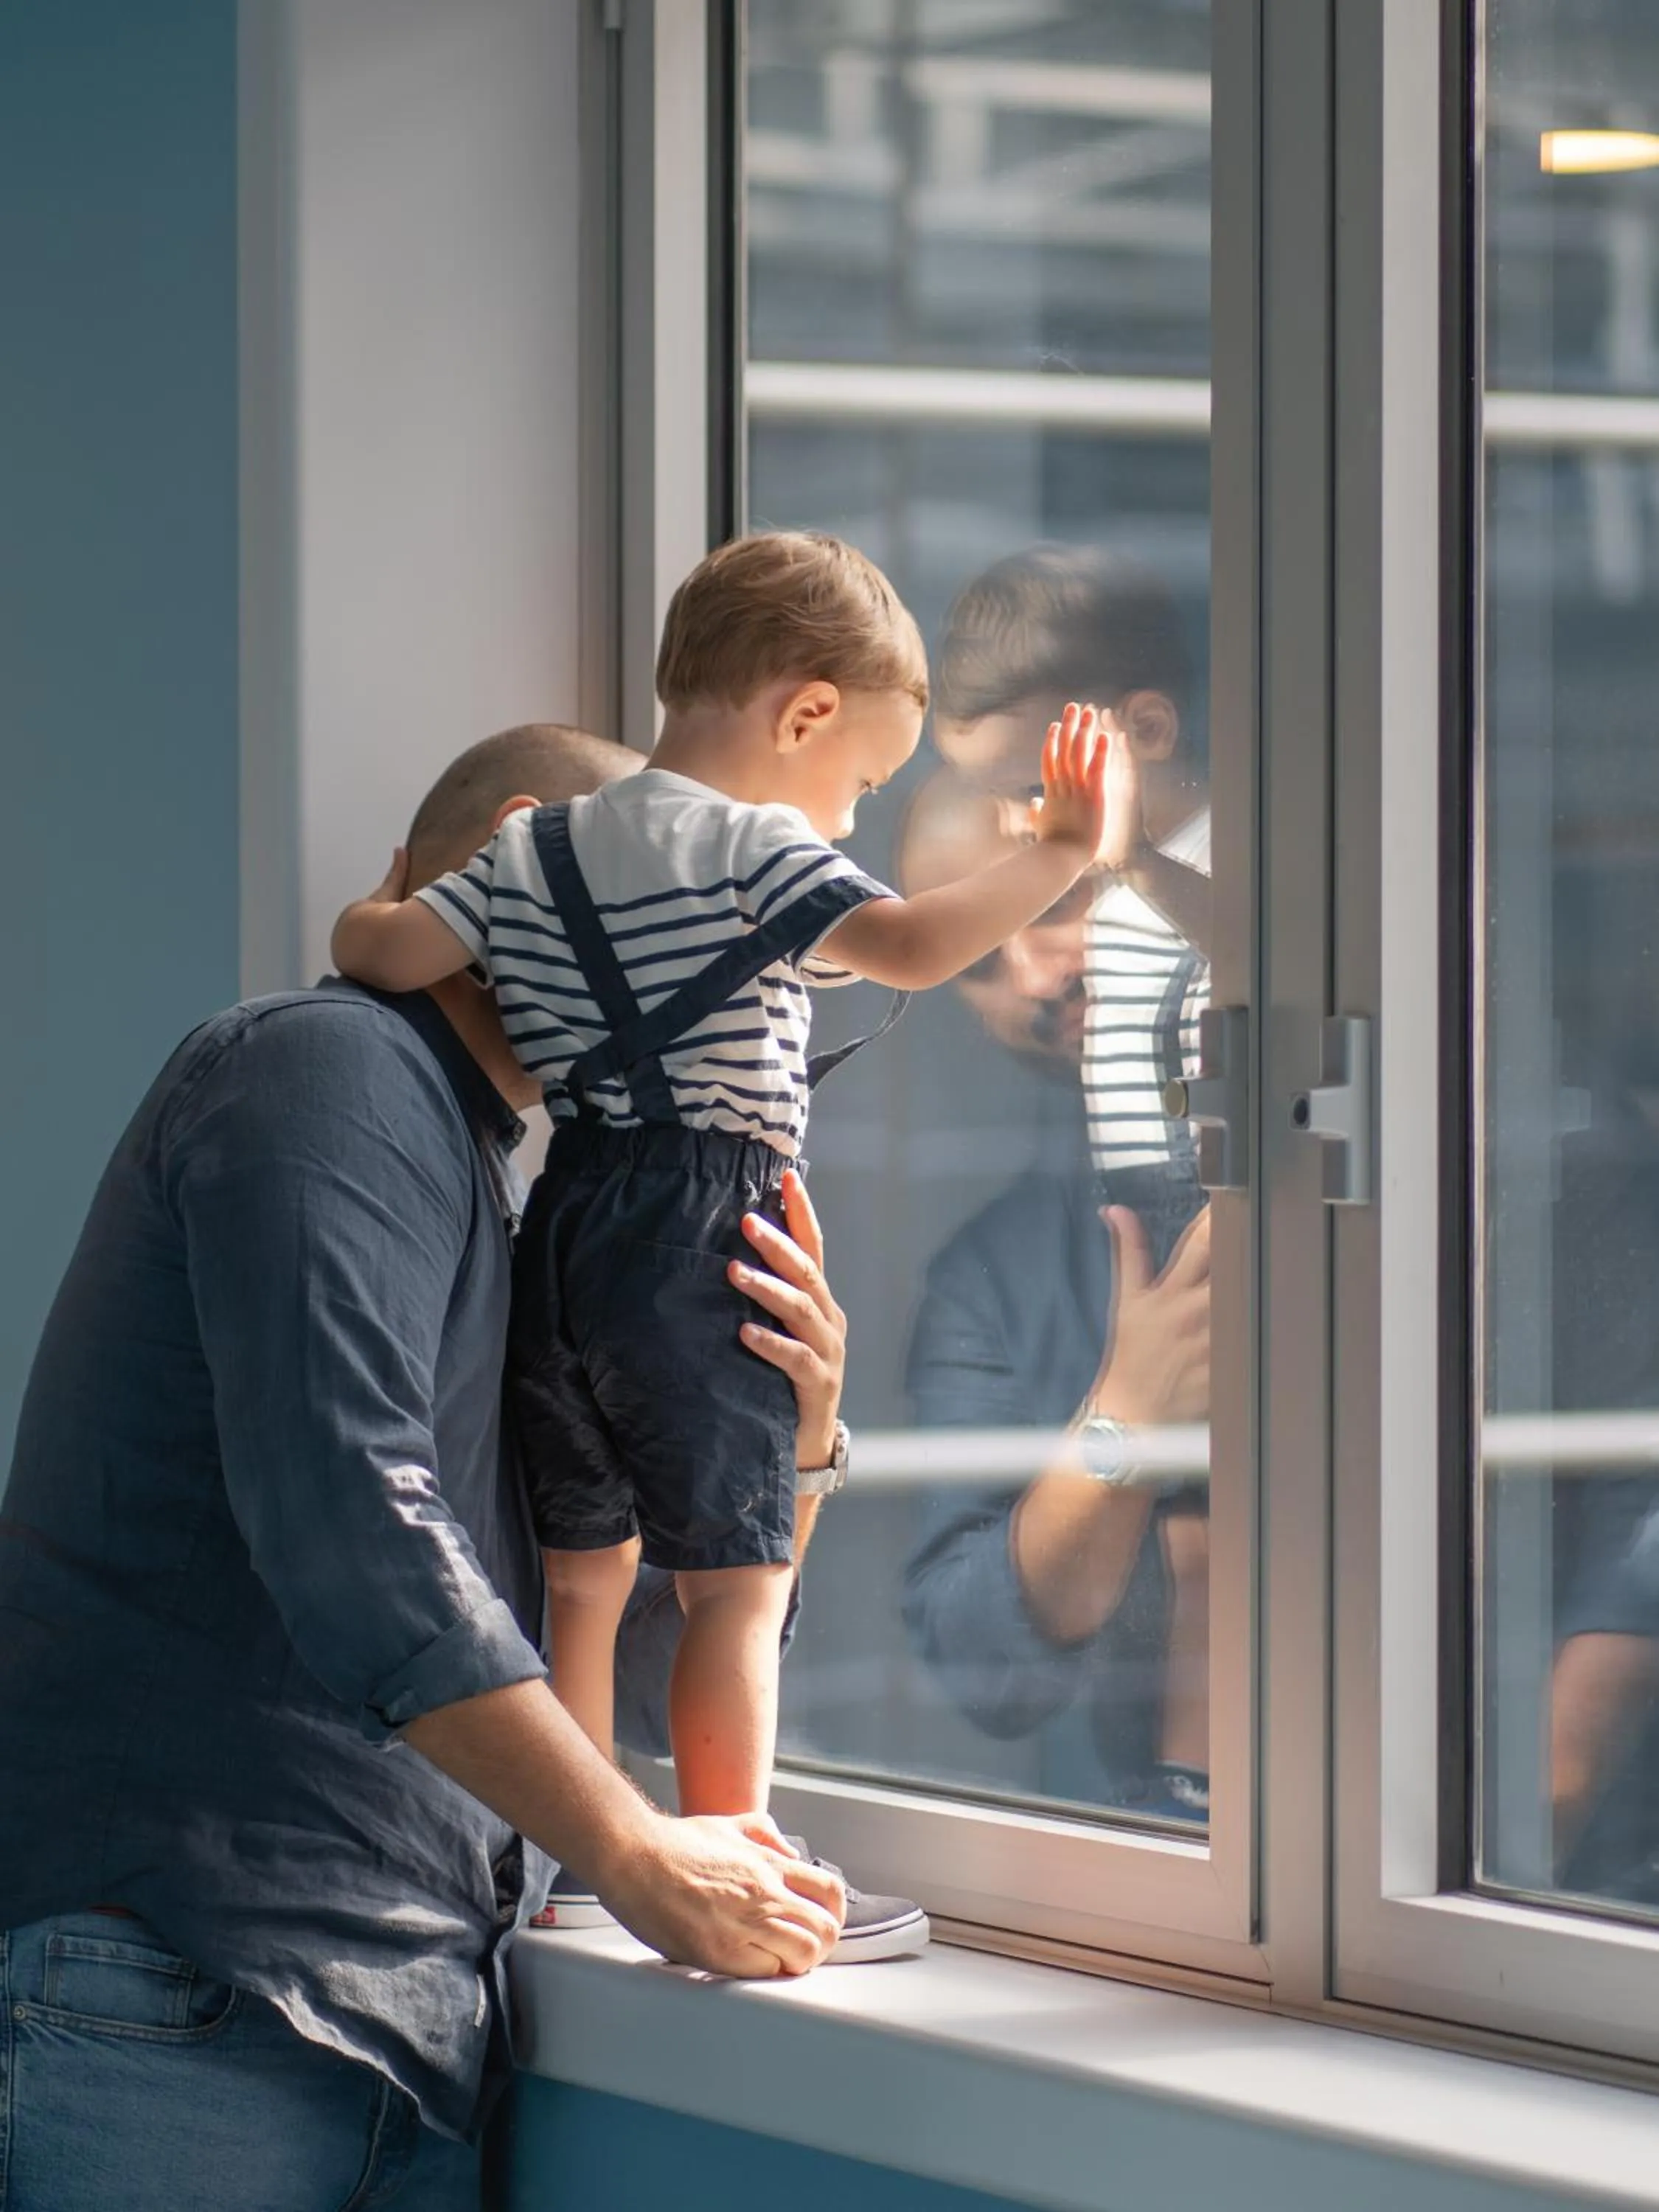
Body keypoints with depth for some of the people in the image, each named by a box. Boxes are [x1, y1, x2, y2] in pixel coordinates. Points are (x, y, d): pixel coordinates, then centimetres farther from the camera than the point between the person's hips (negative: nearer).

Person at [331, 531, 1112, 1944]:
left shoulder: (529, 856, 11)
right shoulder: (759, 853, -8)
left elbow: (379, 953, 2)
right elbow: (909, 947, -24)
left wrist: (391, 903, 24)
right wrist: (1061, 854, -16)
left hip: (564, 1235, 7)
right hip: (702, 1252, -7)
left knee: (583, 1569, 16)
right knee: (740, 1578, 0)